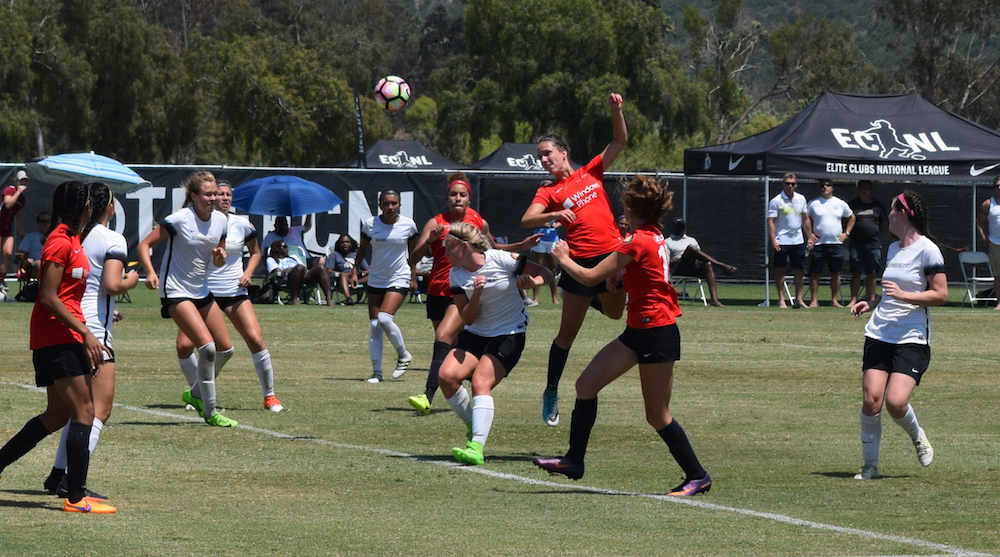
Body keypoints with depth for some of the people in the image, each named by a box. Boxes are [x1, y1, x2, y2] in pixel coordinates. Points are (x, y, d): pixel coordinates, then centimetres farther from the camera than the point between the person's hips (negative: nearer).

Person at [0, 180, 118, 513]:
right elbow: (49, 298, -19)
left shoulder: (71, 239, 16)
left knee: (58, 416, 13)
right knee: (84, 413, -11)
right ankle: (76, 498, -11)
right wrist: (86, 333, -21)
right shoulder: (61, 242, -15)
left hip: (65, 336, 10)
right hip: (57, 336, -10)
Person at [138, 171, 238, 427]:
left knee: (226, 349, 7)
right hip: (176, 292, -8)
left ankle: (196, 394, 30)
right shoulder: (179, 220, -17)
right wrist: (150, 272, -29)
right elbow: (145, 245, -14)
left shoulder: (221, 220, 2)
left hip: (202, 291, 8)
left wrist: (220, 257, -10)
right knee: (207, 346, -20)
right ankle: (210, 412, -10)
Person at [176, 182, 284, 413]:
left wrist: (248, 273, -2)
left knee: (256, 340, -13)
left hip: (234, 293, 1)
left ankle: (270, 396, 1)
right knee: (184, 345, -11)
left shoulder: (242, 225, 1)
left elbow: (255, 252, 16)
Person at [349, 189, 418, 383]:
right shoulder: (369, 224, -4)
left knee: (385, 318, -21)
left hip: (399, 279, -3)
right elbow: (362, 248, 12)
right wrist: (355, 269, 5)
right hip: (376, 279, 3)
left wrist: (413, 277, 7)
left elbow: (413, 252, 7)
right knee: (374, 326, -1)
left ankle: (403, 355, 2)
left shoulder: (408, 225, -5)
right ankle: (376, 371, 5)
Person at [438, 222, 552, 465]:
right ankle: (473, 425, 5)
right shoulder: (456, 274, -1)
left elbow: (546, 273, -5)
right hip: (476, 334, 5)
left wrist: (531, 281, -27)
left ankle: (476, 447, -34)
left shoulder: (501, 260, -13)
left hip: (509, 335, -5)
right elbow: (467, 318, -2)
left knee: (481, 382, -25)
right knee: (447, 375, -17)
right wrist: (477, 293, -20)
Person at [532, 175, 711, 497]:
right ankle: (574, 460, 12)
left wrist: (563, 257, 1)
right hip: (639, 332, 10)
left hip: (656, 334, -10)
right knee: (587, 383, 8)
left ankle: (697, 476, 10)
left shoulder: (637, 242, -19)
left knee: (657, 415, -1)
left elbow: (589, 277, -14)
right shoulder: (653, 235, 9)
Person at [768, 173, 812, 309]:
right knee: (780, 269, -2)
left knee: (800, 269, 6)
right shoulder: (776, 201, -7)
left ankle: (798, 299, 14)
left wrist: (810, 237, 15)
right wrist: (773, 240, -18)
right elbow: (771, 221, -9)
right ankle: (781, 299, 4)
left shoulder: (801, 199, 10)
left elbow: (805, 219, 18)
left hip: (798, 240, 5)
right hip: (782, 241, -5)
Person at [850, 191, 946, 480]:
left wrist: (904, 295, -21)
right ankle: (870, 465, 3)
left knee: (895, 402, -18)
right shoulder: (893, 249, 15)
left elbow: (940, 295, -11)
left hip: (912, 339, -6)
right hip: (879, 334, 6)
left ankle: (917, 436, 15)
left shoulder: (927, 250, -8)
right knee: (871, 399, -7)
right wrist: (871, 303, 13)